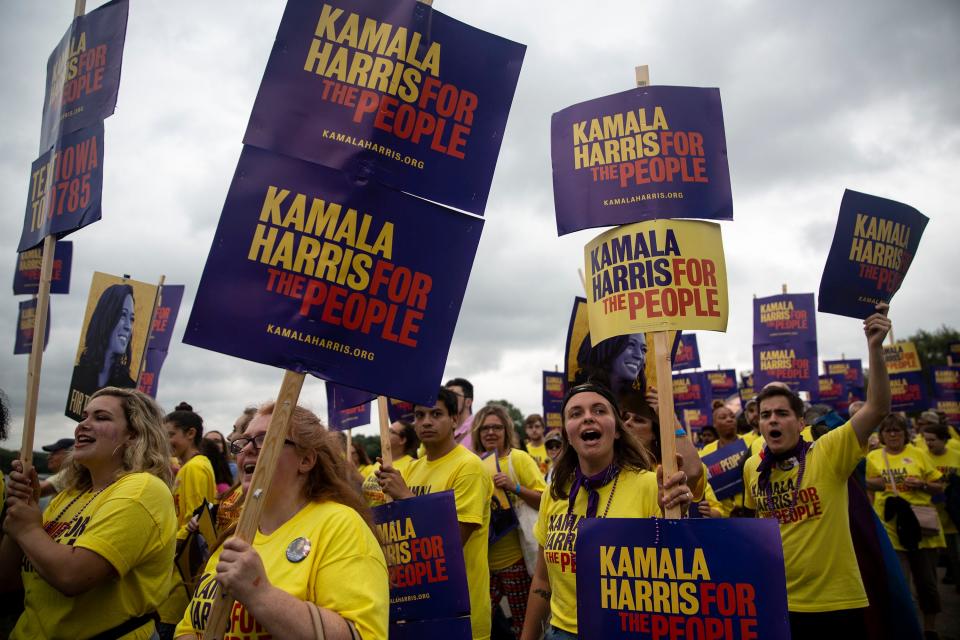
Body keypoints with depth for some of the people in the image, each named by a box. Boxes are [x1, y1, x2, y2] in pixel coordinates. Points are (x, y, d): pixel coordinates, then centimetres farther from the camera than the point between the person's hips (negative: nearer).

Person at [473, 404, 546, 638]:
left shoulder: (519, 458, -8)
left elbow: (545, 501, -13)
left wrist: (515, 487, -25)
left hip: (515, 557, -4)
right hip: (483, 558, 4)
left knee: (522, 621, 8)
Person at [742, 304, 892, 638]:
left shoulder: (827, 453, -12)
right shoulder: (752, 468, 0)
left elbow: (878, 407, -24)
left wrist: (875, 347, -33)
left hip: (837, 603, -3)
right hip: (779, 603, 4)